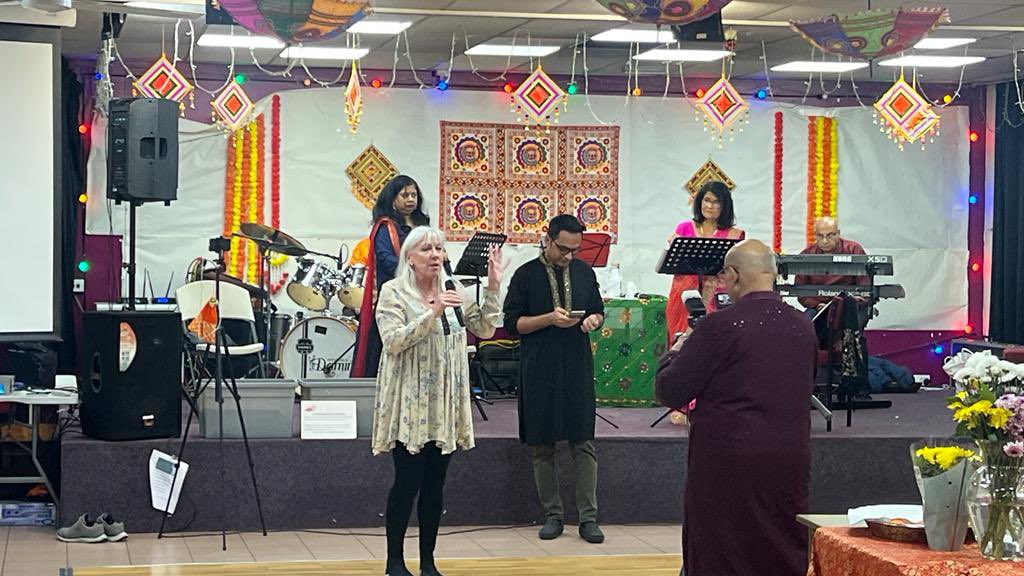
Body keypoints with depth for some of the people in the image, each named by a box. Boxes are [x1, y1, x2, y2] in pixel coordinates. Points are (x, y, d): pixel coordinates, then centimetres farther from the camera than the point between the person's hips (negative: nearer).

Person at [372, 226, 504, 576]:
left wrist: (493, 288, -4)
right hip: (410, 405, -5)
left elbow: (484, 329, 7)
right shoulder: (393, 292, -5)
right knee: (407, 482, -4)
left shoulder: (453, 291, 11)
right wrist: (432, 314, -25)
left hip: (444, 405, 5)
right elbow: (393, 341, -16)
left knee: (434, 485, 8)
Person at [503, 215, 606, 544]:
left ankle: (588, 517, 3)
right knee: (542, 446, 4)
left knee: (584, 443, -1)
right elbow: (512, 323, -3)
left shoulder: (584, 272, 8)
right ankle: (553, 515, 15)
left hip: (578, 368, 2)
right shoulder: (526, 275, -1)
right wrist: (549, 319, -16)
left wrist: (593, 320, -6)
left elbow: (598, 312, 18)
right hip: (540, 369, -2)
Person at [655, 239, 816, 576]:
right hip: (790, 458, 5)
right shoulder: (803, 327, 3)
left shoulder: (718, 327, -13)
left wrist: (676, 353, 10)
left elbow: (669, 393, -10)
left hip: (728, 462, -5)